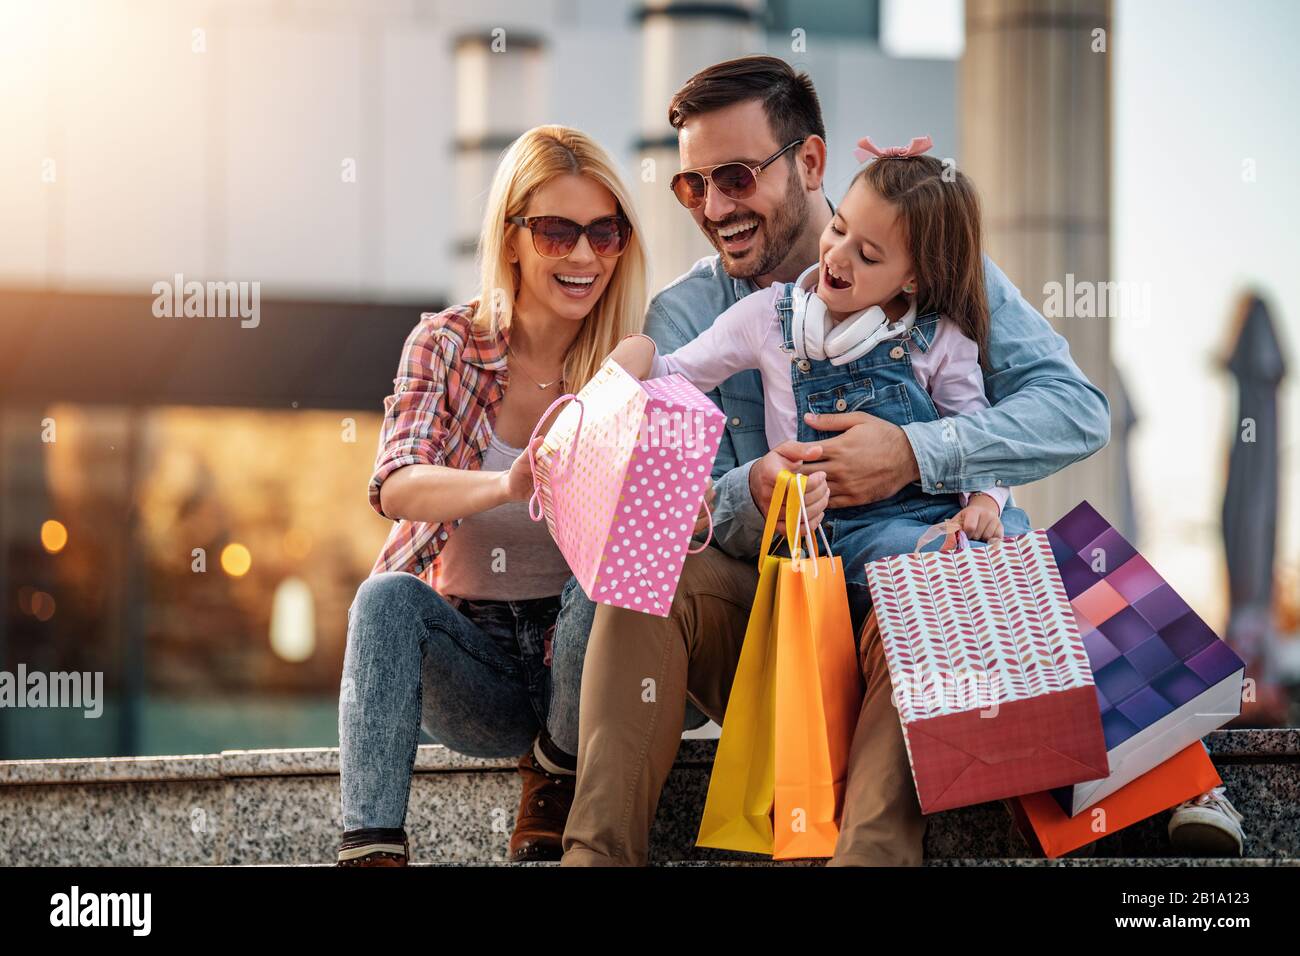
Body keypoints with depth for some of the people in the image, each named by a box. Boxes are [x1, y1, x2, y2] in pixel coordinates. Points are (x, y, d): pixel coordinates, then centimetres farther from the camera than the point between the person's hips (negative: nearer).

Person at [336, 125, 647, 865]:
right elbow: (395, 488, -19)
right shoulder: (447, 345, -2)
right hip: (468, 654, 0)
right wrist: (508, 485, -41)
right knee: (387, 597, -28)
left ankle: (556, 779, -5)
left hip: (581, 651, 0)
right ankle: (371, 846, -38)